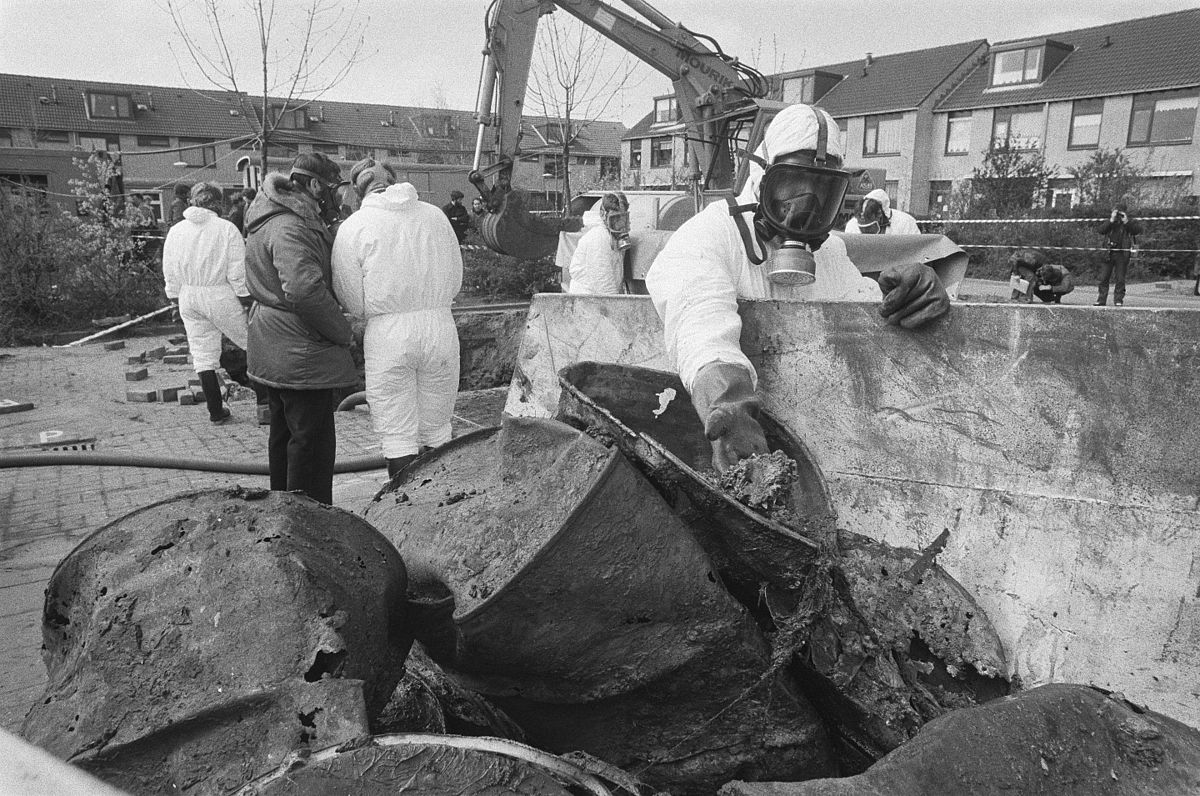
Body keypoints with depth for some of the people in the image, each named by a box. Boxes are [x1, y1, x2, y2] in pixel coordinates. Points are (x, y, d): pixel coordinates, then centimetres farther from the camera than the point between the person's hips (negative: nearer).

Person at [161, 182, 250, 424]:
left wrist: (177, 299, 22)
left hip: (188, 298, 5)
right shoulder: (226, 229, -10)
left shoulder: (175, 231, 6)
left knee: (202, 354, 10)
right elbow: (238, 273, -12)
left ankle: (216, 411, 14)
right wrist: (248, 300, -4)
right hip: (221, 296, -5)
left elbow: (169, 273, 11)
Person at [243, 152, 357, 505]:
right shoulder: (289, 227, -21)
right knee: (312, 439, -3)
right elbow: (305, 289, -33)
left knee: (285, 433, 21)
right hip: (301, 354, -11)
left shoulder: (272, 220, 14)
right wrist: (344, 333, -22)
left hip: (277, 353, 11)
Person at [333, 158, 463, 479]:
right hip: (440, 325, 3)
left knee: (398, 438, 6)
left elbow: (353, 302, -2)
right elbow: (456, 281, 10)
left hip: (387, 332, -3)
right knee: (436, 431, 15)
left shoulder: (353, 227, -2)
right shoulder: (435, 215, 6)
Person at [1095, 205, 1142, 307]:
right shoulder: (1110, 222, 9)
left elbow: (1139, 230, -12)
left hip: (1122, 254, -2)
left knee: (1120, 279, -1)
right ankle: (1101, 300, 5)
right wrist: (1111, 220, -15)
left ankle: (1118, 300, 5)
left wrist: (1126, 221, -17)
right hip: (1108, 253, 2)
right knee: (1103, 278, 0)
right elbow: (1100, 230, -7)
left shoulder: (1130, 223, 4)